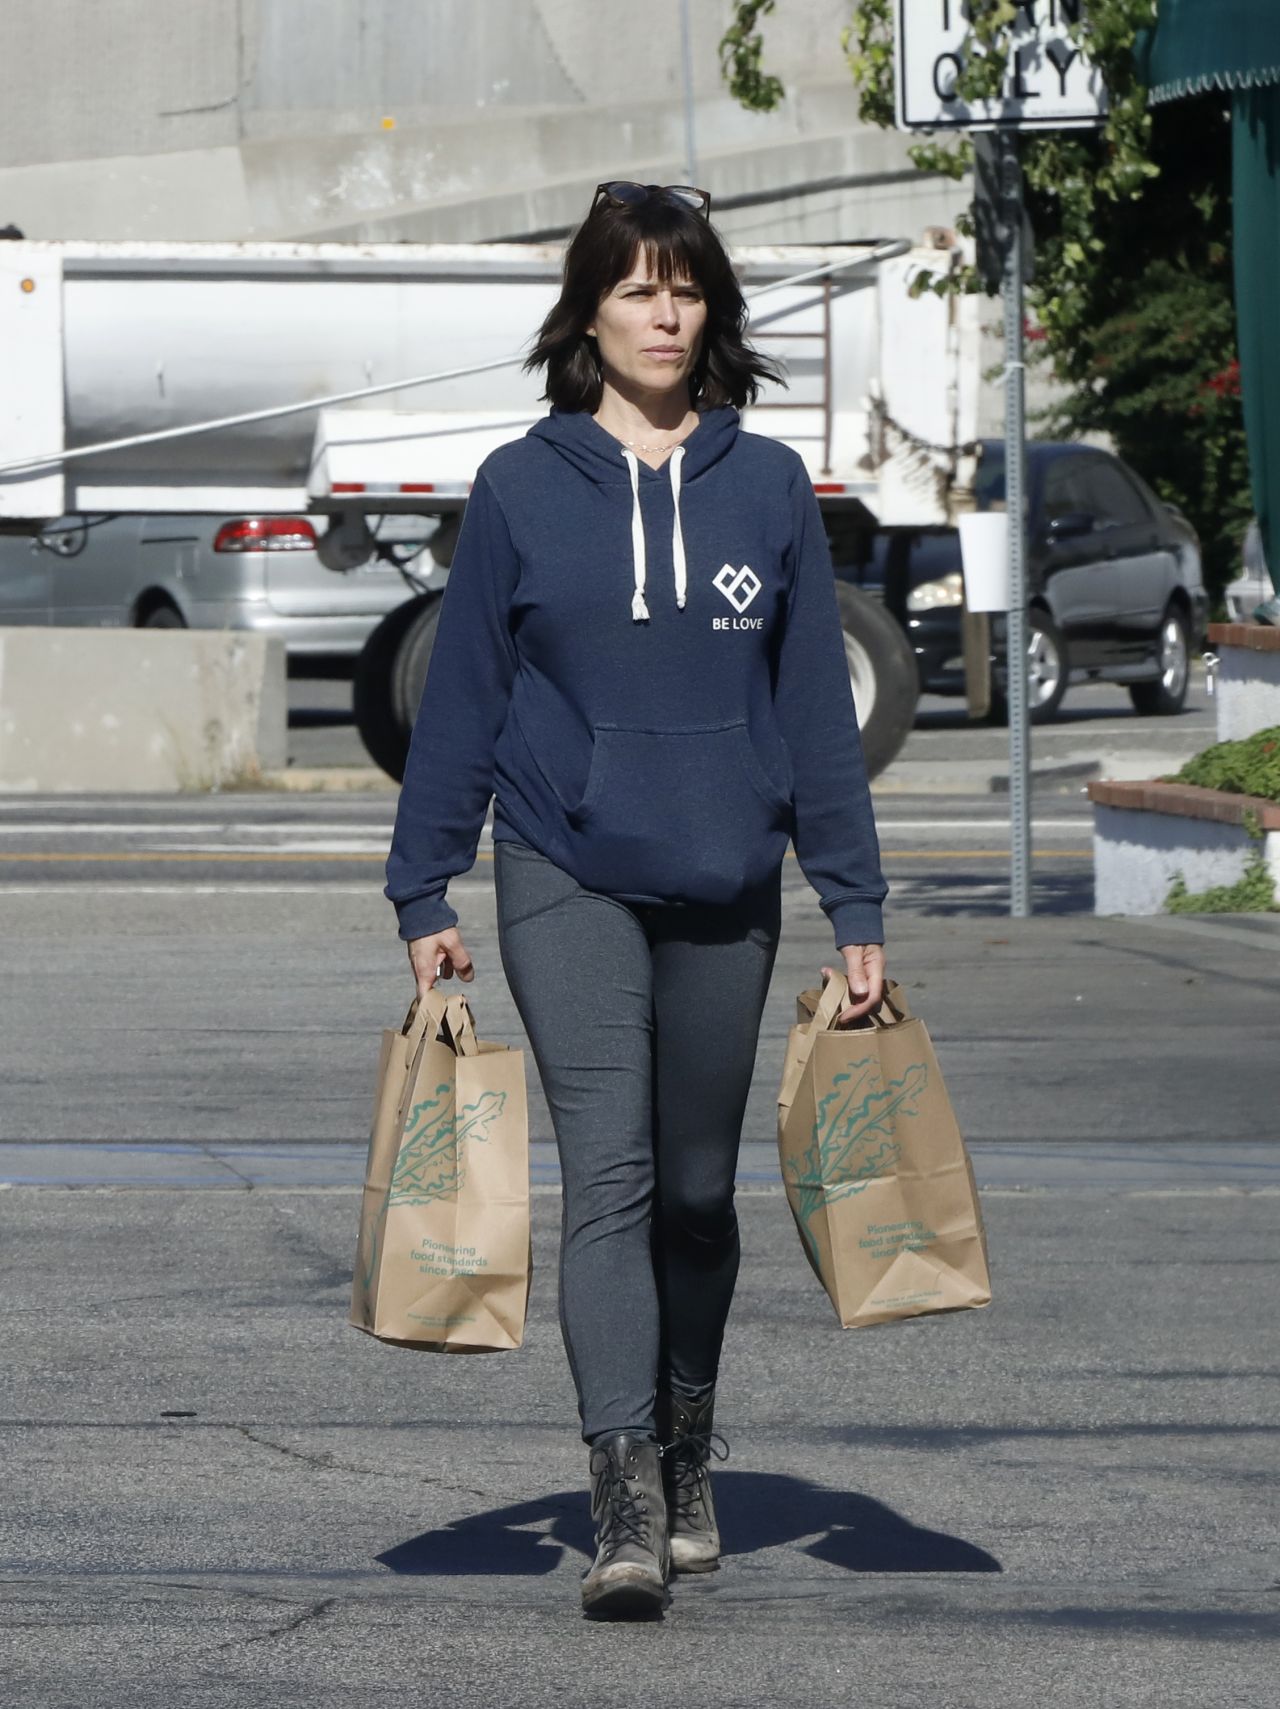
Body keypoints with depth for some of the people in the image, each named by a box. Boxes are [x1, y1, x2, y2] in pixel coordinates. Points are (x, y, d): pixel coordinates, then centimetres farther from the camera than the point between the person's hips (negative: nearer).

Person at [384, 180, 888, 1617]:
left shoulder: (766, 486, 5)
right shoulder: (521, 489, 1)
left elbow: (816, 705, 7)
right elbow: (461, 698, 5)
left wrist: (855, 909, 5)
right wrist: (425, 895, 3)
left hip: (726, 888, 2)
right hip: (567, 882, -2)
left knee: (697, 1190, 12)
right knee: (610, 1177, -14)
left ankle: (688, 1465, 31)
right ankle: (626, 1509, -20)